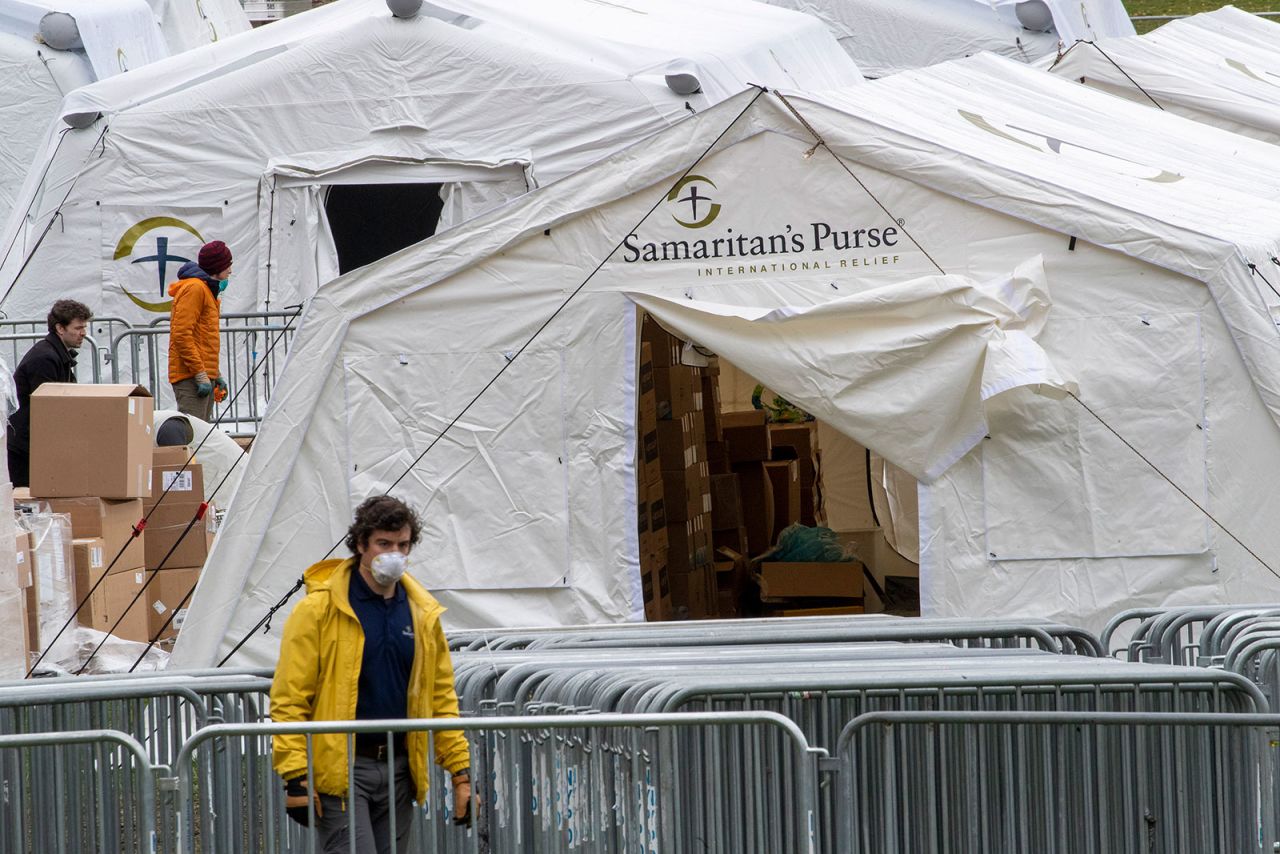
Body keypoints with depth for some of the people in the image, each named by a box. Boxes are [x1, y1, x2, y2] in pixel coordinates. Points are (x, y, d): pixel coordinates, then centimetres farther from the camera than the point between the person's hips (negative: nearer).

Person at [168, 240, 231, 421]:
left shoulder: (207, 290, 22)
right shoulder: (194, 289, -10)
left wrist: (216, 375, 21)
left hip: (204, 377, 10)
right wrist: (201, 375, -21)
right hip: (191, 378, -10)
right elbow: (181, 335, -18)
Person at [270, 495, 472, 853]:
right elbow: (289, 697, -8)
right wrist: (296, 776, -15)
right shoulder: (320, 609, -6)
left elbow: (441, 698, 17)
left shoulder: (423, 614, 11)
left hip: (398, 768, 6)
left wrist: (461, 771, 9)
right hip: (339, 768, -6)